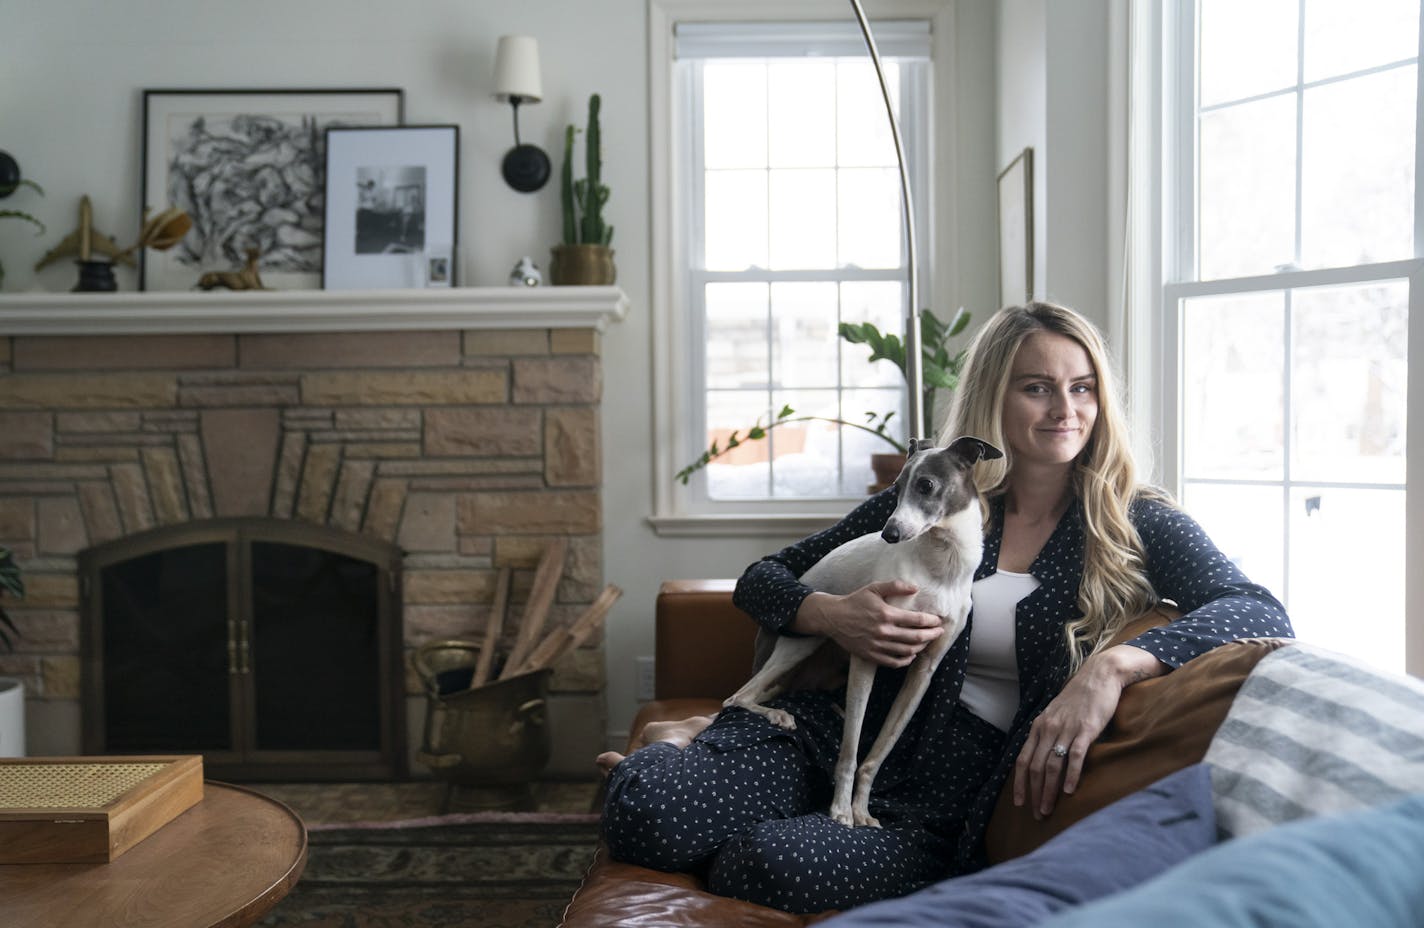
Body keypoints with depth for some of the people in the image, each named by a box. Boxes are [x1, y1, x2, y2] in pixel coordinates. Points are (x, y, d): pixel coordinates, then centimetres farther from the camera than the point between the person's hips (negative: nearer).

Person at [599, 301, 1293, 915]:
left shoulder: (1140, 526, 2)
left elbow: (1263, 615, -16)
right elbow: (762, 580, 11)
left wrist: (1113, 664, -32)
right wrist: (833, 616, -12)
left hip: (950, 816, -1)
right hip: (840, 743, 2)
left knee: (774, 862, -32)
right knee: (640, 808, -25)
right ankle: (691, 747, 11)